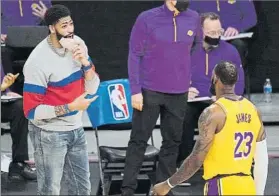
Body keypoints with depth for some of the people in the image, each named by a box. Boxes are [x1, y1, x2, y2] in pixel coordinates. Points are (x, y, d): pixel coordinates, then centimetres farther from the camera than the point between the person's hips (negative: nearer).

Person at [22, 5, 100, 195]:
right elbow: (31, 110, -19)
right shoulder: (39, 60, -21)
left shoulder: (78, 44, -3)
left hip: (76, 129, 6)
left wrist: (85, 63, -16)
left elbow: (92, 89, 2)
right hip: (50, 134, -6)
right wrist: (71, 107, -23)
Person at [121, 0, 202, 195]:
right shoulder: (147, 19, -9)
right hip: (149, 91, -4)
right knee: (139, 141, 1)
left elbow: (198, 45, 20)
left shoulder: (193, 18, 2)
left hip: (179, 93, 4)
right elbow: (135, 55, -7)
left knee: (172, 142, 9)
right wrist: (135, 90, -11)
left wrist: (190, 74, 13)